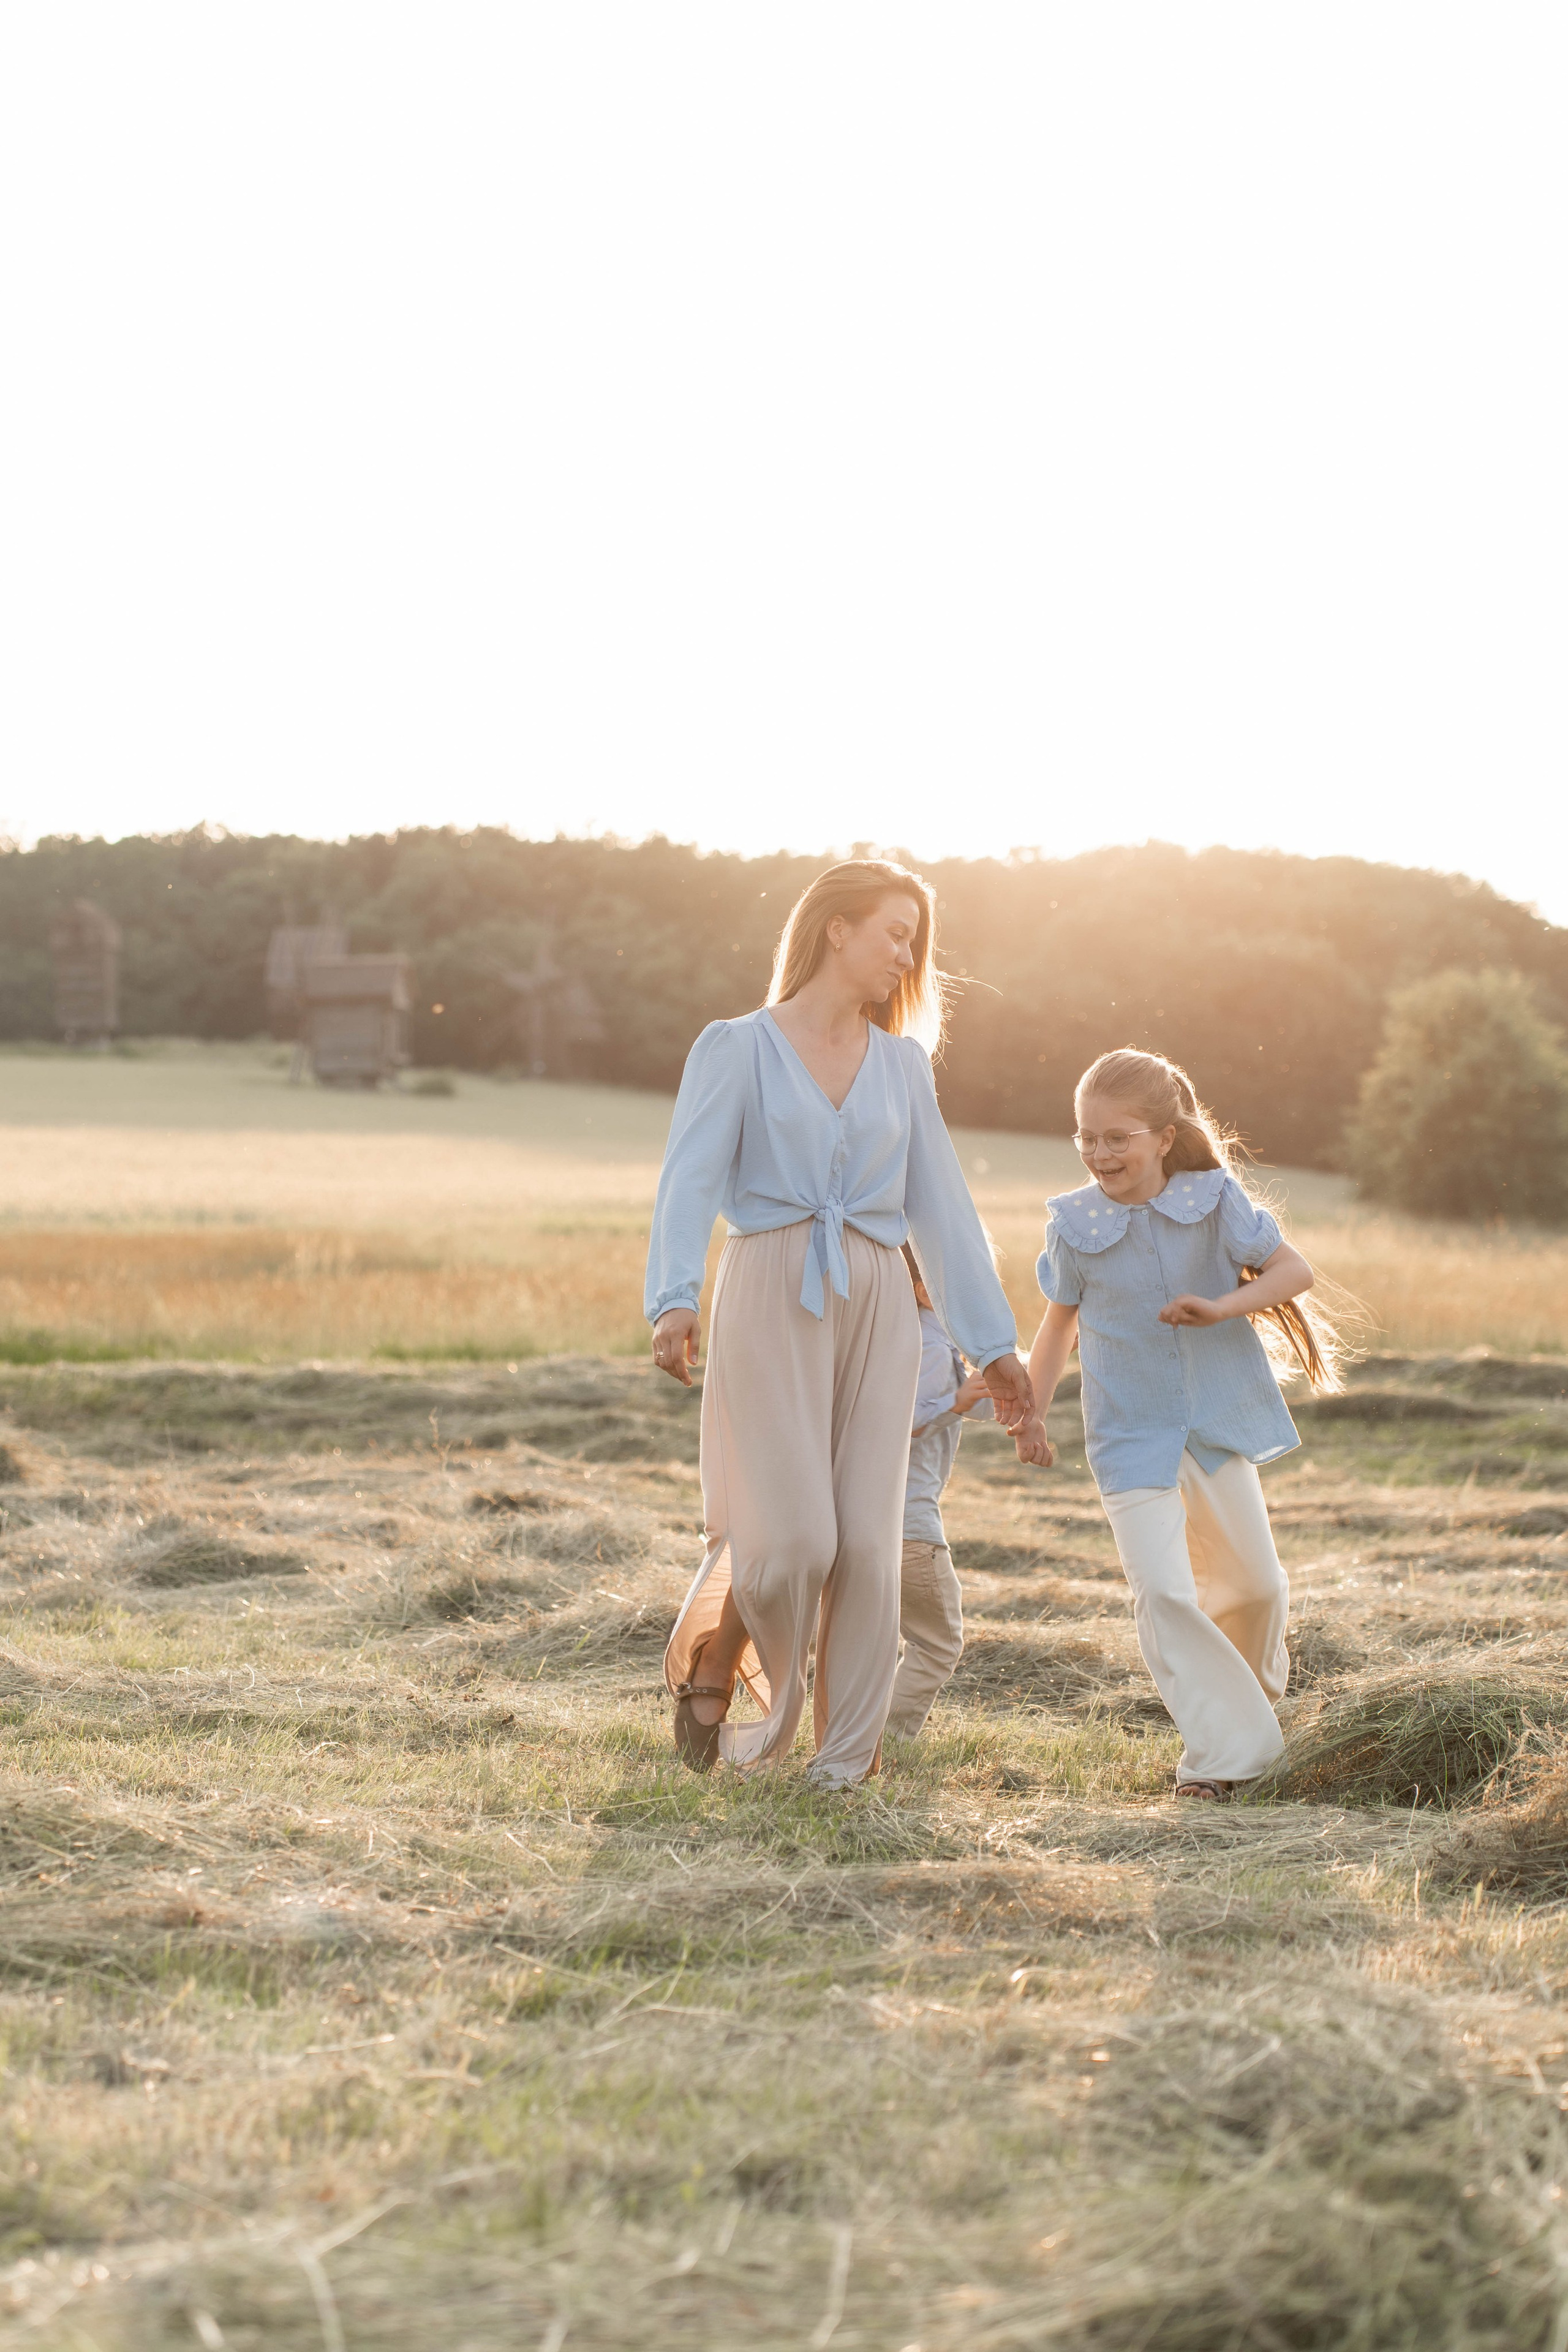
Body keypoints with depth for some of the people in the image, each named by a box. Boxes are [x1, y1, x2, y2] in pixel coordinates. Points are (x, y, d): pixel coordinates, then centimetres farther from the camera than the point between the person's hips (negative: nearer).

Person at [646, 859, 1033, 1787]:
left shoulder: (902, 1063, 16)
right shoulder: (738, 1048, 3)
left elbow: (942, 1205, 16)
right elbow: (691, 1180, -9)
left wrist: (994, 1342, 14)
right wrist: (675, 1301, -25)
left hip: (877, 1307, 4)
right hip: (773, 1300, -4)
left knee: (867, 1540, -1)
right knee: (791, 1536, -12)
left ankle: (847, 1758, 8)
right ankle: (709, 1667, 18)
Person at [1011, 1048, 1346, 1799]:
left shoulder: (1213, 1199, -8)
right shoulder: (1075, 1225, -6)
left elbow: (1293, 1269, -5)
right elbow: (1060, 1320, 8)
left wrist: (1222, 1307, -21)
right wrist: (1033, 1408, 1)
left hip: (1218, 1421, 1)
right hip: (1131, 1436, -1)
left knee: (1254, 1582, 12)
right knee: (1161, 1591, -16)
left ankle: (1252, 1687, 44)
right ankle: (1224, 1750, -9)